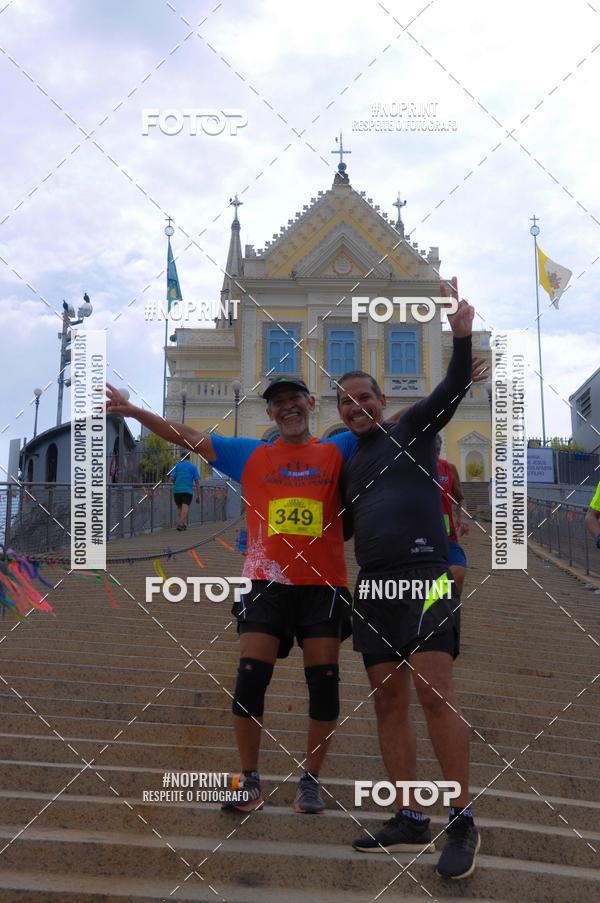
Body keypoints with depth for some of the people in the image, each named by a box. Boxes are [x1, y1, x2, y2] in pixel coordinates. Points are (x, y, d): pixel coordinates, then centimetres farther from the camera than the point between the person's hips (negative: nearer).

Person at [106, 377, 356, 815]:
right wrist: (133, 410, 9)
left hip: (323, 585, 0)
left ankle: (311, 780, 14)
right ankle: (250, 781, 9)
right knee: (250, 679, -5)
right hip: (267, 583, 1)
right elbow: (187, 436, 13)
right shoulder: (250, 455, 11)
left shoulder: (337, 451, 9)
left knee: (323, 683, 0)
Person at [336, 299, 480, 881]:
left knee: (434, 696, -14)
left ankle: (462, 823, -7)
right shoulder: (347, 465, 23)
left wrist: (461, 334, -21)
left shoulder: (412, 429, 9)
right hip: (371, 587, 6)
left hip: (422, 576, -6)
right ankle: (410, 822, 9)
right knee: (388, 703, 3)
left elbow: (455, 386, -7)